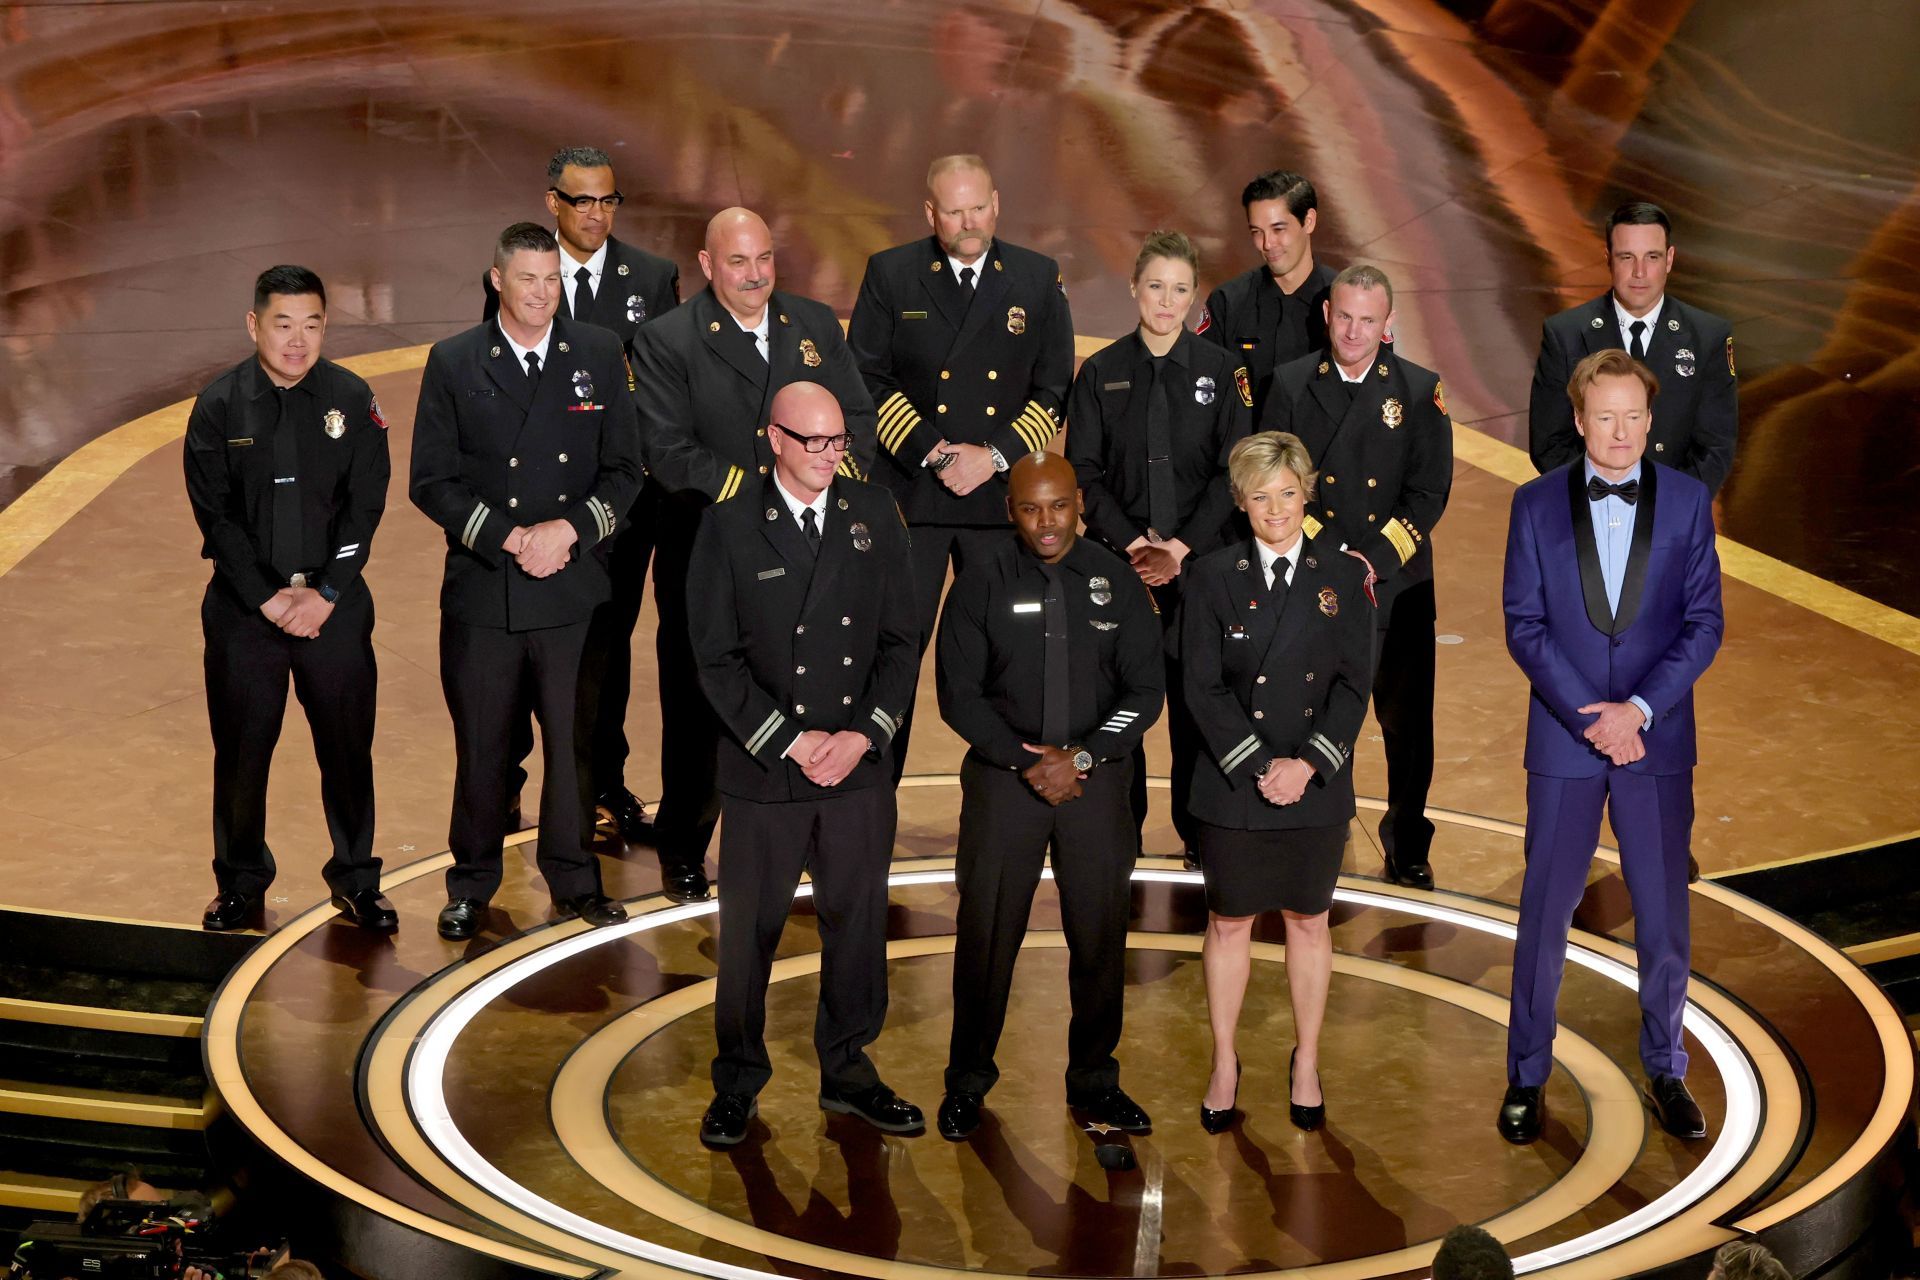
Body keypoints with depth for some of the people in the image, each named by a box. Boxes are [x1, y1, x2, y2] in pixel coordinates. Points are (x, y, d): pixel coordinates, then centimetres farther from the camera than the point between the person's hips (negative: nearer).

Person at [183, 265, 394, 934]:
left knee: (348, 746, 7)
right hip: (244, 607, 0)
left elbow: (366, 503, -5)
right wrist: (267, 598, -13)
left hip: (336, 604, 0)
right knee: (241, 749, 8)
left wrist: (325, 594, -12)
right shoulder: (218, 407, -4)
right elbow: (215, 513, -7)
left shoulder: (352, 399, -3)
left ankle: (355, 878, 23)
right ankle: (241, 884, 24)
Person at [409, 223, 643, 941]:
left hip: (573, 588, 1)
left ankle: (574, 880, 22)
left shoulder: (599, 355, 4)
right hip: (482, 590, -1)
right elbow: (431, 483, -2)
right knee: (480, 745, 8)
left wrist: (568, 529, -11)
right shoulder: (454, 363, 0)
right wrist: (510, 538, -13)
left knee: (575, 740, 6)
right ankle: (472, 884, 24)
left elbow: (624, 470, 5)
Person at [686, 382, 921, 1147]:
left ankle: (848, 1071, 27)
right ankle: (737, 1082, 21)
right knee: (749, 931, 6)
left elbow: (901, 641, 4)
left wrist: (863, 735, -8)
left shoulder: (874, 515, 4)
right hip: (763, 770, -3)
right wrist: (789, 741, -12)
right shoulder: (730, 527, -5)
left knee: (858, 920, 12)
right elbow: (717, 659, -7)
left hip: (860, 768, 3)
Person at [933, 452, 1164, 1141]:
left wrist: (1082, 759, -11)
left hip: (1097, 778, 1)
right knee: (987, 934, 2)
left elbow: (1144, 690, 1)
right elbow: (959, 693, -3)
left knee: (1100, 934, 5)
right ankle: (967, 1082, 18)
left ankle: (1095, 1083, 20)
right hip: (1002, 780, -1)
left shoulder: (1117, 581, 1)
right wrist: (1024, 760, -12)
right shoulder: (981, 584, -2)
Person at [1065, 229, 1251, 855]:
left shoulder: (1222, 370, 2)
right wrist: (1133, 542, -10)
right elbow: (1084, 472, 1)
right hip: (1120, 561, 0)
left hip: (1200, 562, 0)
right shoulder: (1101, 372, 3)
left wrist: (1181, 546, -11)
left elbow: (1233, 471, -2)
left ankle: (1199, 828, 13)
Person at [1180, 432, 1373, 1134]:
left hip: (1316, 785, 1)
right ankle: (1224, 1067, 21)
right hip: (1232, 786, -1)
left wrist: (1307, 763, -14)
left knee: (1308, 920, 11)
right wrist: (1257, 767, -13)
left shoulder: (1343, 576, 1)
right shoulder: (1213, 577, -1)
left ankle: (1306, 1067, 24)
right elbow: (1203, 687, -5)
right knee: (1229, 922, 8)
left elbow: (1354, 682, -2)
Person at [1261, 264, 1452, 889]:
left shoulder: (1420, 390, 1)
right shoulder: (1291, 384, 3)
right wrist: (1328, 555, -11)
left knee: (1407, 720, 6)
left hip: (1397, 584, 0)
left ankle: (1407, 847, 21)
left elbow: (1429, 493, -2)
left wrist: (1376, 560, -13)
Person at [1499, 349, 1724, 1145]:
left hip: (1658, 738, 1)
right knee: (1545, 910, 6)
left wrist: (1639, 708, -14)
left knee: (1663, 915, 8)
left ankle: (1665, 1071, 23)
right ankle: (1527, 1076, 18)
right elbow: (1524, 625, -4)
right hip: (1563, 738, 0)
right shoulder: (1537, 504, -1)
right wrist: (1587, 715, -14)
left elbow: (1704, 623, -3)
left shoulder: (1687, 501, 0)